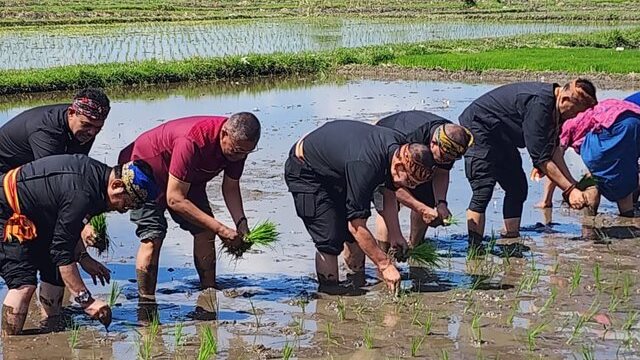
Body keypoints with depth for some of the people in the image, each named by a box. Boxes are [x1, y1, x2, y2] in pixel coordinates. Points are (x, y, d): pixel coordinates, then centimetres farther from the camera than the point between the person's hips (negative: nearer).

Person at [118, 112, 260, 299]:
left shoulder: (239, 143, -19)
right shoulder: (192, 142, -42)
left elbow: (231, 188, -4)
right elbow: (174, 199, -38)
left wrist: (241, 223, -22)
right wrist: (220, 229, -38)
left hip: (189, 177, 7)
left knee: (204, 231, -4)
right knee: (153, 236, -19)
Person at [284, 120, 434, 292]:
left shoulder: (401, 147, -16)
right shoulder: (365, 166, -42)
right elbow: (357, 227, -35)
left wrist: (395, 235, -1)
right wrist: (385, 265, -30)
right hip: (304, 172, -8)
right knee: (330, 239, -15)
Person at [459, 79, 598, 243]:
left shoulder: (553, 104, -3)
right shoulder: (538, 104, -32)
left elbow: (552, 147, 8)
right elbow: (541, 158, -30)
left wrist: (572, 183, 3)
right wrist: (570, 190, -26)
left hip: (501, 136, 11)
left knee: (518, 187, 6)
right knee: (484, 190, -21)